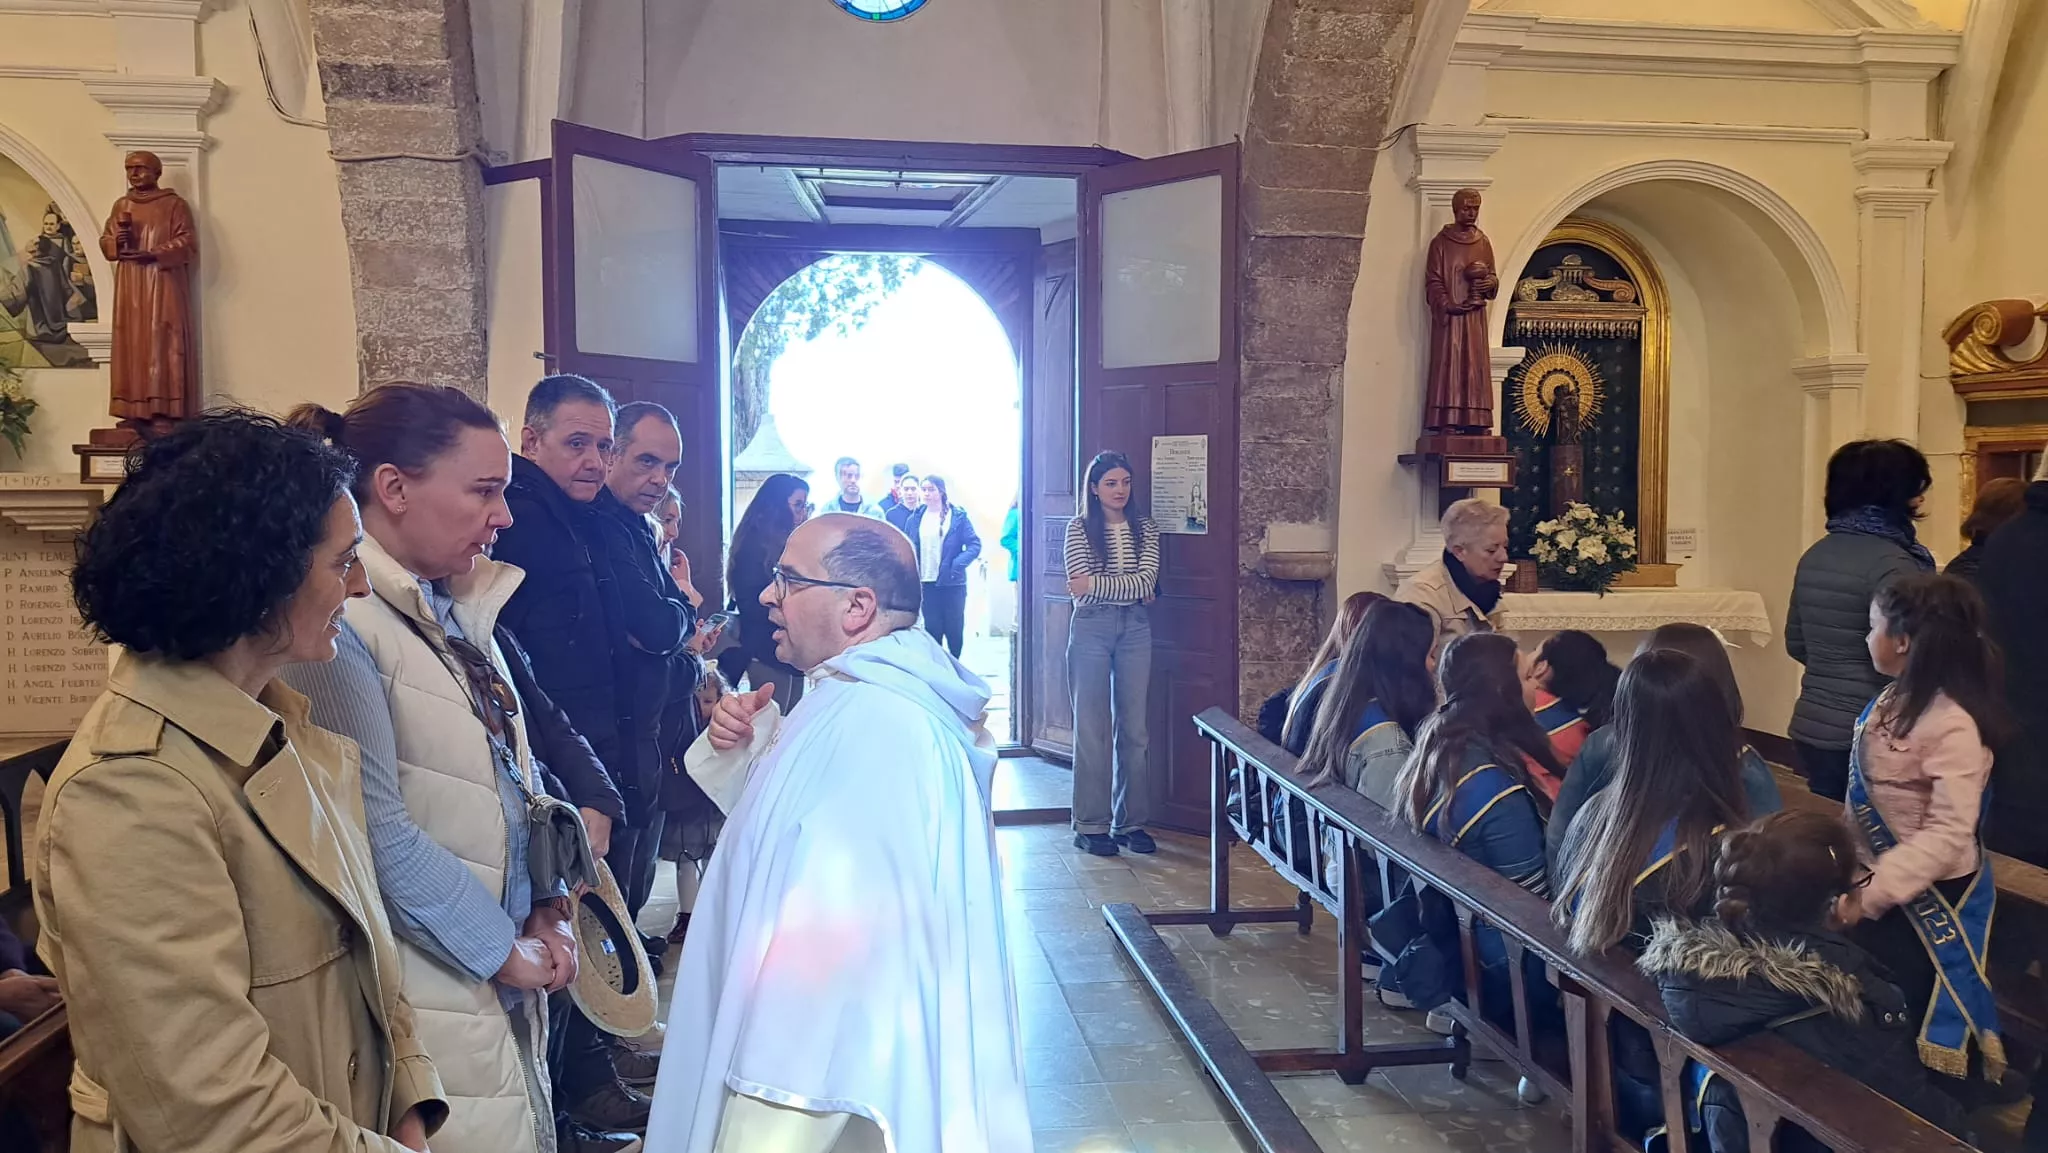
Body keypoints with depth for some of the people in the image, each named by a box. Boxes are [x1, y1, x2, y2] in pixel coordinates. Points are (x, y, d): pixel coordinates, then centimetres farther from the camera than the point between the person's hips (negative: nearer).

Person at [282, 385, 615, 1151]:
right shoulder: (339, 624, -18)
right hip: (435, 993, -8)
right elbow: (380, 831, -22)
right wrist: (502, 949, -12)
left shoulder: (460, 610, 9)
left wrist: (547, 909, 3)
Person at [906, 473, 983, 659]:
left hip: (952, 583, -2)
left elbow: (975, 545, -6)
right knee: (932, 630, 7)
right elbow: (910, 547, 8)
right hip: (926, 583, 2)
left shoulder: (958, 516, -3)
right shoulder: (917, 517, 6)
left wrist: (957, 564, -18)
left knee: (954, 630, 6)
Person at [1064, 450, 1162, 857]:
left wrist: (1096, 584, -12)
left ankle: (1130, 822, 14)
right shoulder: (1079, 528, 0)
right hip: (1091, 629, -3)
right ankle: (1091, 826, 6)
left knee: (1134, 728, 5)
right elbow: (1082, 589, -11)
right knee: (1092, 729, -1)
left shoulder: (1145, 528, 8)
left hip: (1135, 629, 3)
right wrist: (1132, 588, -10)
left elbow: (1147, 580, -6)